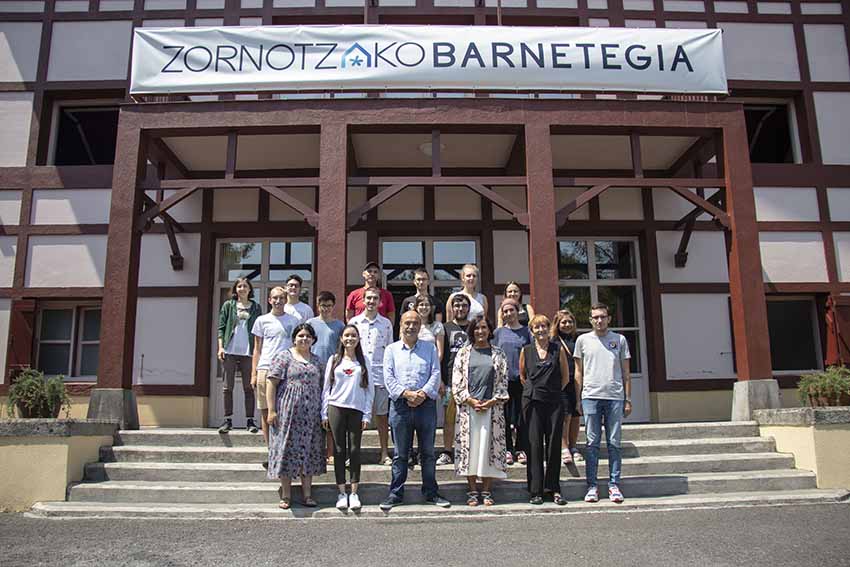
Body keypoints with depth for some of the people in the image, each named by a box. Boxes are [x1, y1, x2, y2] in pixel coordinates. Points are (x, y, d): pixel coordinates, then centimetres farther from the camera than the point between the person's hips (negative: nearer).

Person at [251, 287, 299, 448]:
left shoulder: (293, 321, 10)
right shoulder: (262, 320, 10)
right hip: (265, 369, 1)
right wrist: (253, 374, 5)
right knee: (265, 412, 2)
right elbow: (257, 350, 11)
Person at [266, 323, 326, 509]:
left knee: (309, 452, 6)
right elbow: (271, 383, -6)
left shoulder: (317, 361, 14)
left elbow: (322, 386, 17)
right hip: (288, 413, -4)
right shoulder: (283, 357, 0)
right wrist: (271, 410, -12)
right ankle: (286, 495, 10)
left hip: (311, 415, 4)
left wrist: (323, 413, 11)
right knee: (287, 450, 0)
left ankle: (307, 494, 14)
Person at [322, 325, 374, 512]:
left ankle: (354, 493, 9)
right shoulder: (334, 360, 7)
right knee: (339, 450, 3)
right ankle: (341, 492, 10)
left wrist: (367, 415, -2)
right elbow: (326, 388, 7)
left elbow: (369, 389, 5)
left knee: (355, 450, 2)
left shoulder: (364, 361, 6)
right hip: (336, 408, 0)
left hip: (357, 410, 0)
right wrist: (324, 414, 3)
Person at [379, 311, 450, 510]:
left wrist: (424, 393, -14)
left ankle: (431, 492, 19)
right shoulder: (391, 349, 9)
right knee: (400, 454, 5)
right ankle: (396, 493, 14)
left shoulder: (430, 348, 11)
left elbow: (435, 374, 2)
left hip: (426, 404, 1)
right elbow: (389, 377, -1)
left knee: (428, 452, 8)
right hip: (400, 406, -1)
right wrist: (406, 393, -15)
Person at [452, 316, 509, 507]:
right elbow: (457, 382, 2)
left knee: (489, 447, 1)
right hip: (468, 407, 0)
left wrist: (491, 402, -8)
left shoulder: (498, 354, 8)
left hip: (491, 407, 0)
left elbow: (503, 382, 4)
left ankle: (486, 491, 11)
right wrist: (471, 401, -8)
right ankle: (472, 491, 10)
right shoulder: (463, 353, 6)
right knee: (469, 447, 1)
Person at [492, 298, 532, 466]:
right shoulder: (499, 332, 9)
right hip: (503, 378, 0)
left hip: (522, 378, 0)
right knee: (506, 415, 3)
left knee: (522, 415, 3)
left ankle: (521, 449, 13)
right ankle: (507, 450, 10)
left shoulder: (526, 331, 7)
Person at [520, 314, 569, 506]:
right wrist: (534, 390, 9)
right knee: (534, 445, 0)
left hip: (554, 403, 0)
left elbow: (565, 377, 11)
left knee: (554, 445, 3)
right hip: (533, 402, 0)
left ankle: (553, 488, 14)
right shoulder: (526, 351, 5)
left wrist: (552, 390, 10)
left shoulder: (558, 350, 4)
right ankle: (536, 490, 7)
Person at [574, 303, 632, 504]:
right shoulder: (583, 340, 8)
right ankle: (592, 486, 6)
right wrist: (577, 400, 4)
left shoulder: (619, 340, 10)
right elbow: (578, 373, 10)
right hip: (591, 396, -1)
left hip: (615, 397, 1)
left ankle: (614, 485, 11)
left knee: (614, 443, 4)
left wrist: (628, 400, 6)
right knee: (592, 443, 1)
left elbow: (626, 373, 11)